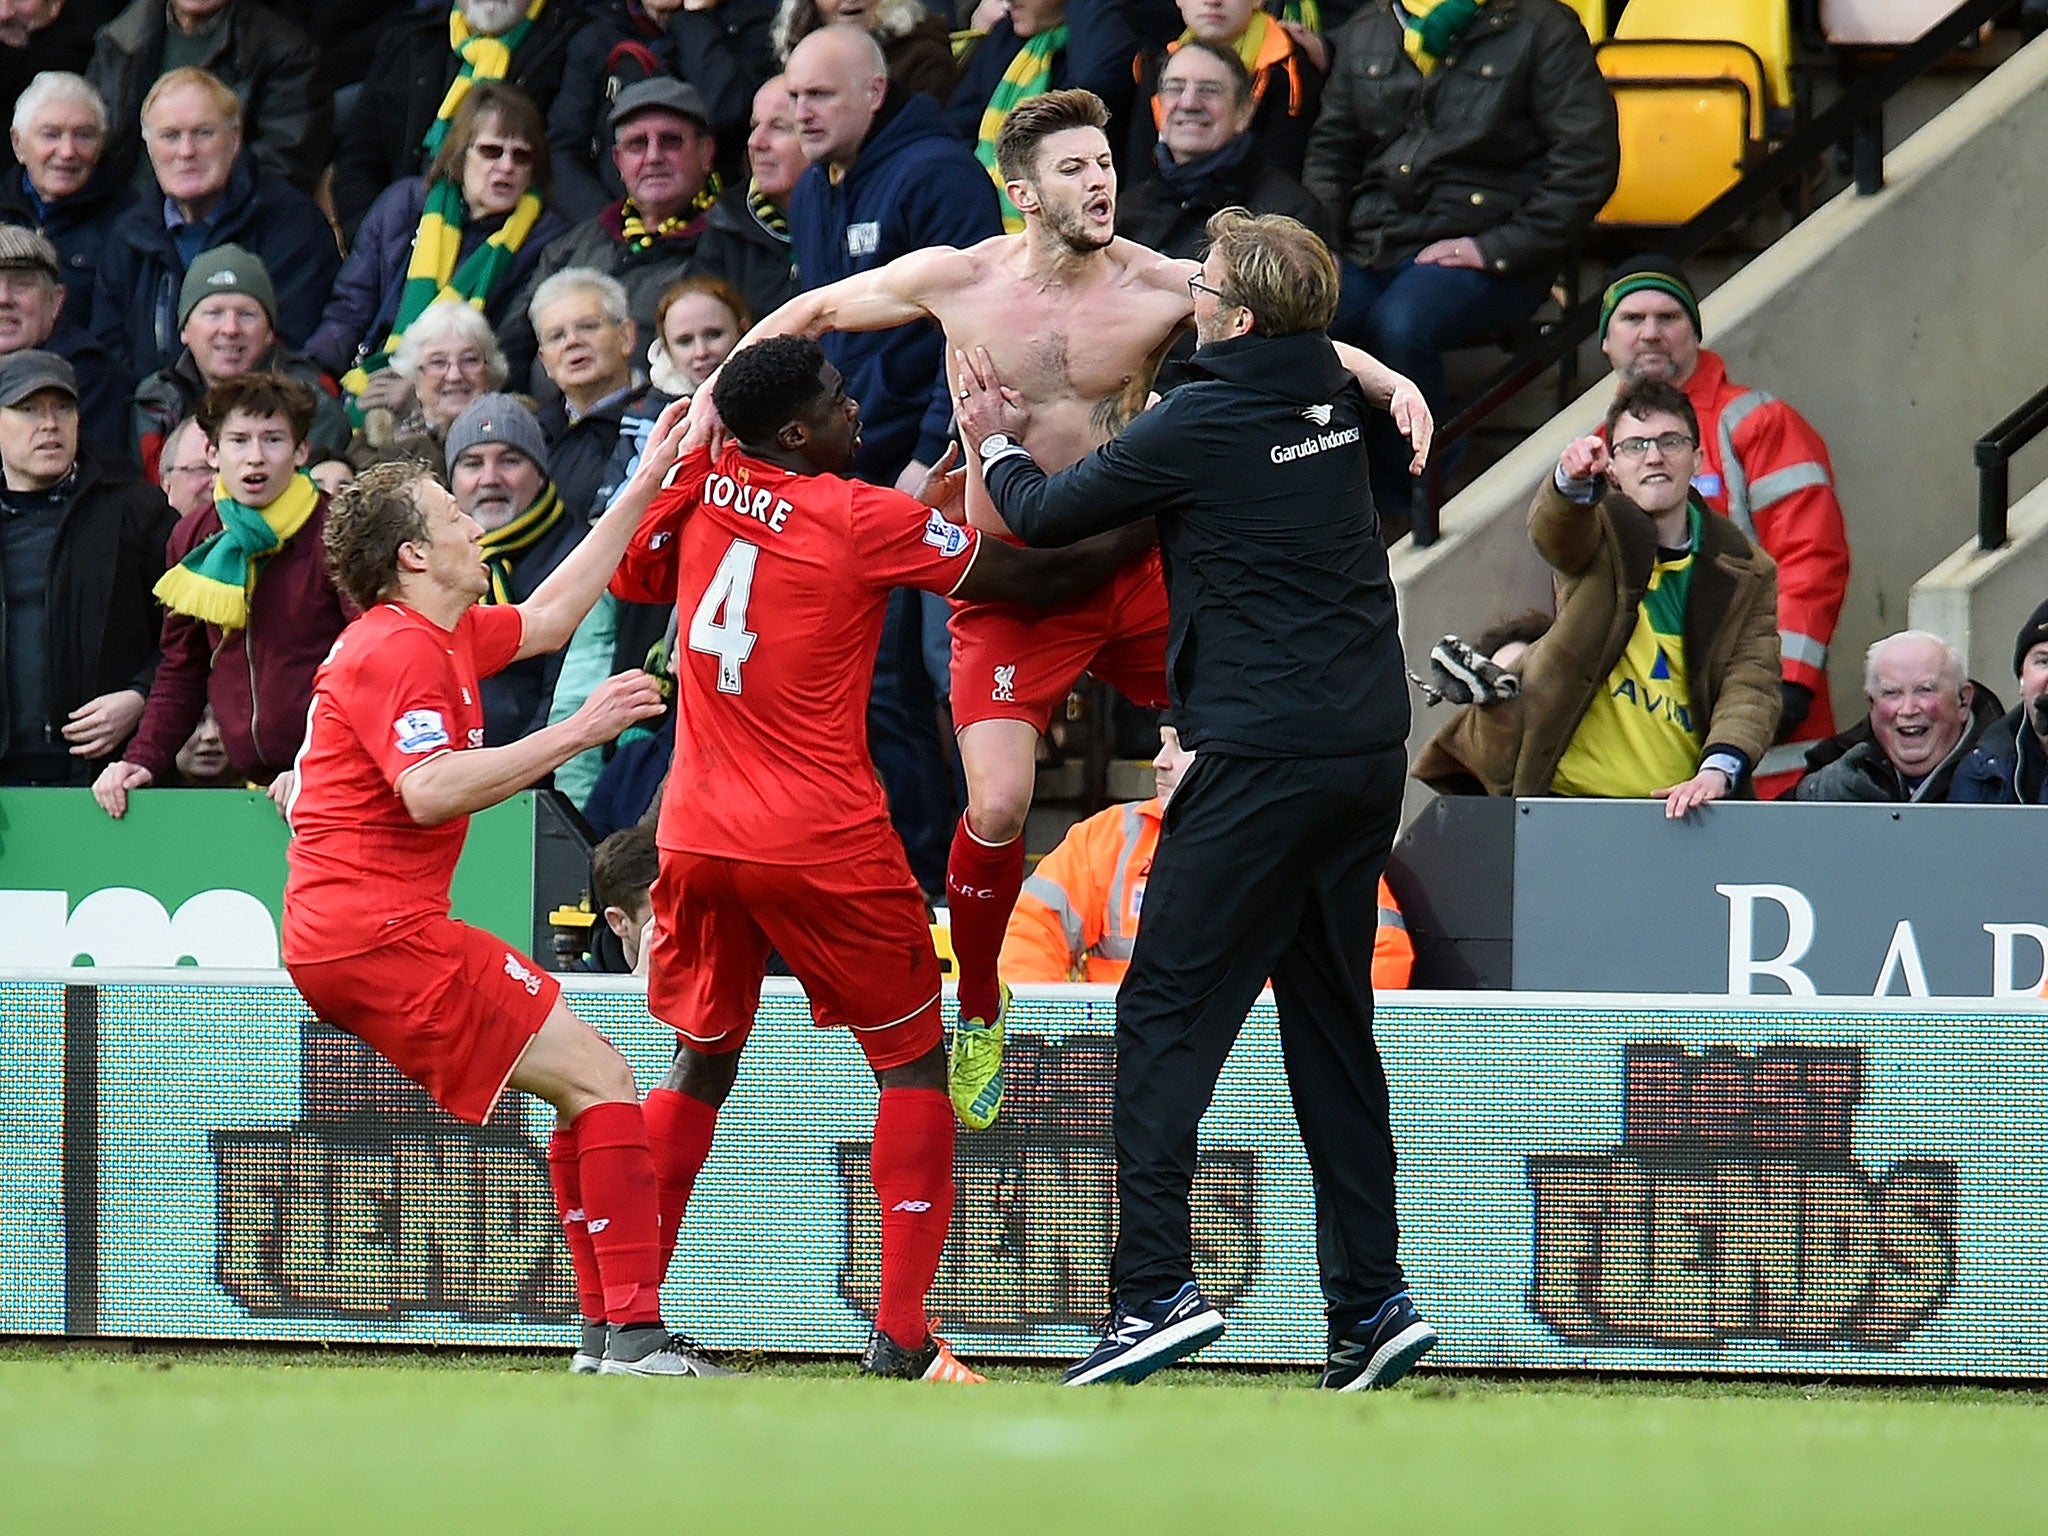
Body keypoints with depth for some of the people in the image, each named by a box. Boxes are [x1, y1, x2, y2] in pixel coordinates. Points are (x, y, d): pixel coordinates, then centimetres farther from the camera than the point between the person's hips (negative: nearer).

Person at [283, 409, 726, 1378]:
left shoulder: (437, 637, 17)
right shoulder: (402, 652, -14)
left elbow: (549, 617, 29)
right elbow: (430, 791, -26)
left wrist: (645, 488, 29)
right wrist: (576, 733, -24)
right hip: (380, 933, -11)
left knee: (586, 1087, 14)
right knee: (601, 1078, -11)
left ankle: (609, 1333, 10)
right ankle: (633, 1334, -16)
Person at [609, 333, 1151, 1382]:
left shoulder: (701, 489, 2)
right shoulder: (863, 519, -12)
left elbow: (628, 580, 21)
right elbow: (1031, 580, -7)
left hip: (697, 834, 5)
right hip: (823, 845, -5)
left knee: (700, 1063, 19)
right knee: (913, 1060, 8)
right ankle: (900, 1336, -2)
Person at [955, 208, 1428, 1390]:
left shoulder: (1205, 425, -11)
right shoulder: (1336, 403, 8)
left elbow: (1047, 518, 1)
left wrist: (999, 445, 23)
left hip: (1265, 760, -7)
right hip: (1371, 750, 7)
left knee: (1167, 1013, -2)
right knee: (1330, 1018, 12)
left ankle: (1158, 1284, -11)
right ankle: (1371, 1300, 9)